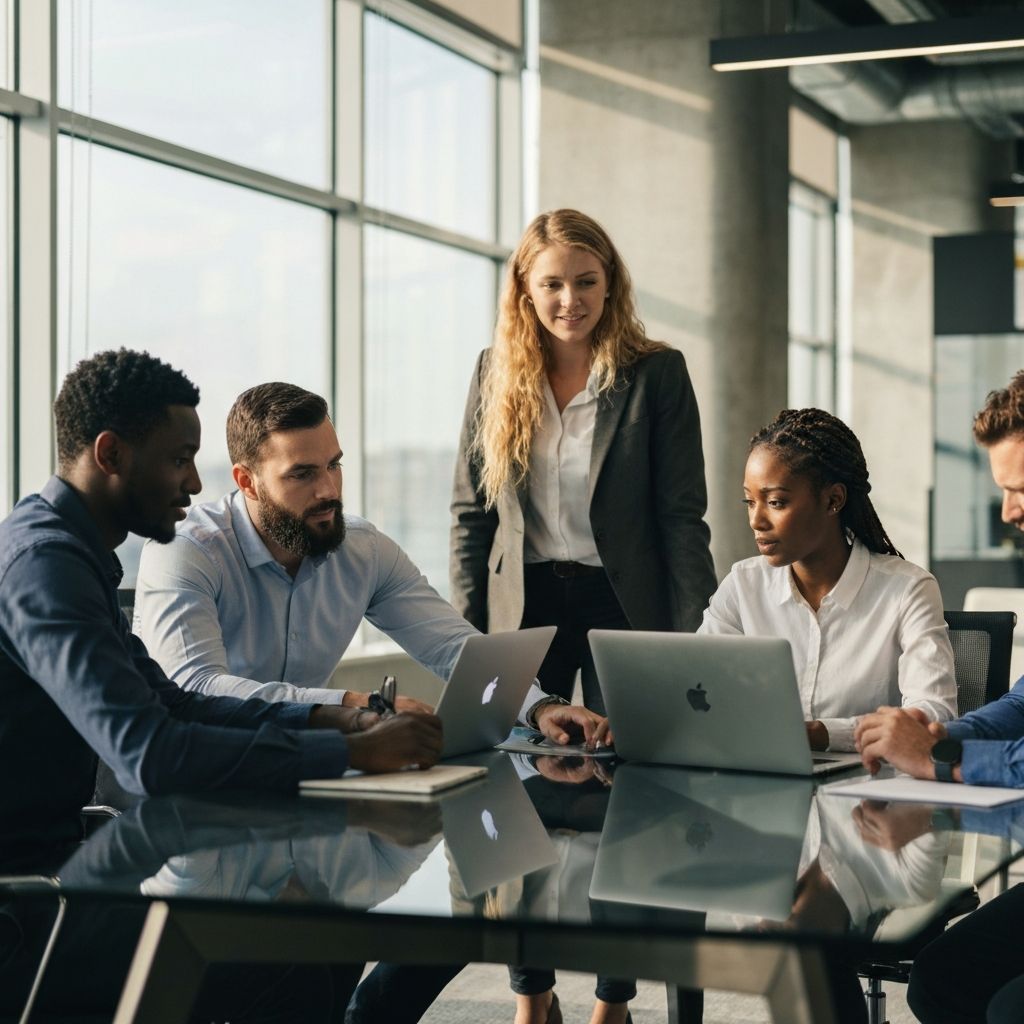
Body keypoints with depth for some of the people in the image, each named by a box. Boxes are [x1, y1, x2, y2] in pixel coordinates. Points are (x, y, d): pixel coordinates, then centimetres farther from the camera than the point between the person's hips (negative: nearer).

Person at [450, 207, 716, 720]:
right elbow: (470, 512, 8)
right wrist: (466, 633, 1)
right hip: (522, 606, 2)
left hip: (625, 602, -2)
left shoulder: (657, 372, -2)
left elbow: (682, 515, -3)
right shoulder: (495, 371, 5)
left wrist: (695, 642, -9)